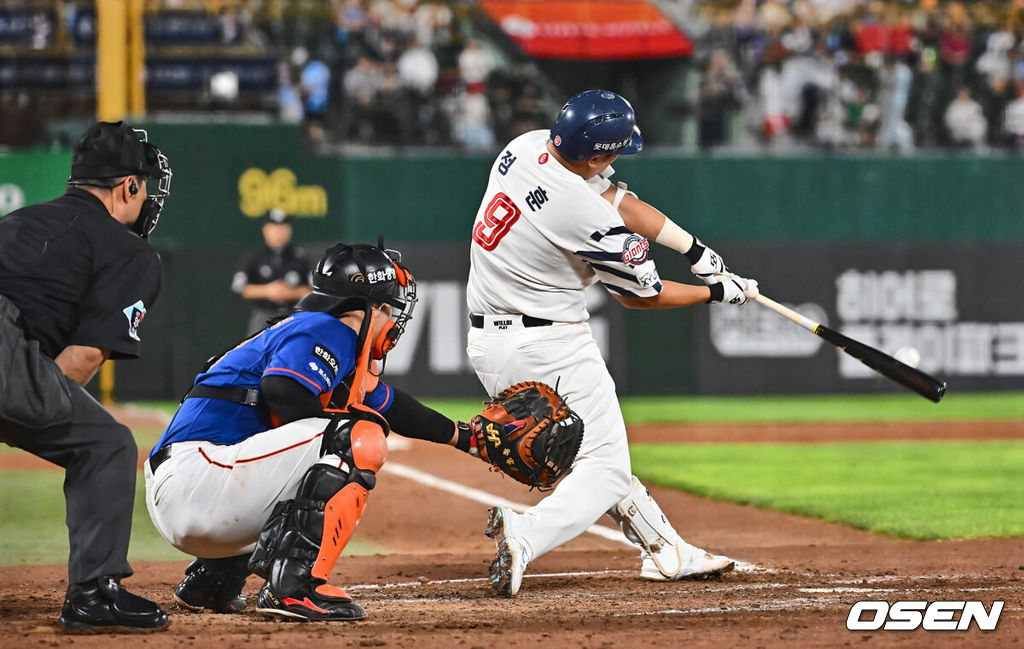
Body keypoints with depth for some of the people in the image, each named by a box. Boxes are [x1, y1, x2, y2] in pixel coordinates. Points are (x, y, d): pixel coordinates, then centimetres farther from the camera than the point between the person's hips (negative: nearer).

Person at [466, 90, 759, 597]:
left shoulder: (526, 147, -4)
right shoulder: (589, 219, -26)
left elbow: (617, 198, 6)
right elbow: (640, 295, -8)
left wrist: (695, 250, 4)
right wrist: (720, 292, 7)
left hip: (486, 343, 9)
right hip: (550, 348, -9)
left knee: (593, 452, 20)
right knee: (605, 470, -3)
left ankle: (666, 551, 31)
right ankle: (526, 535, -27)